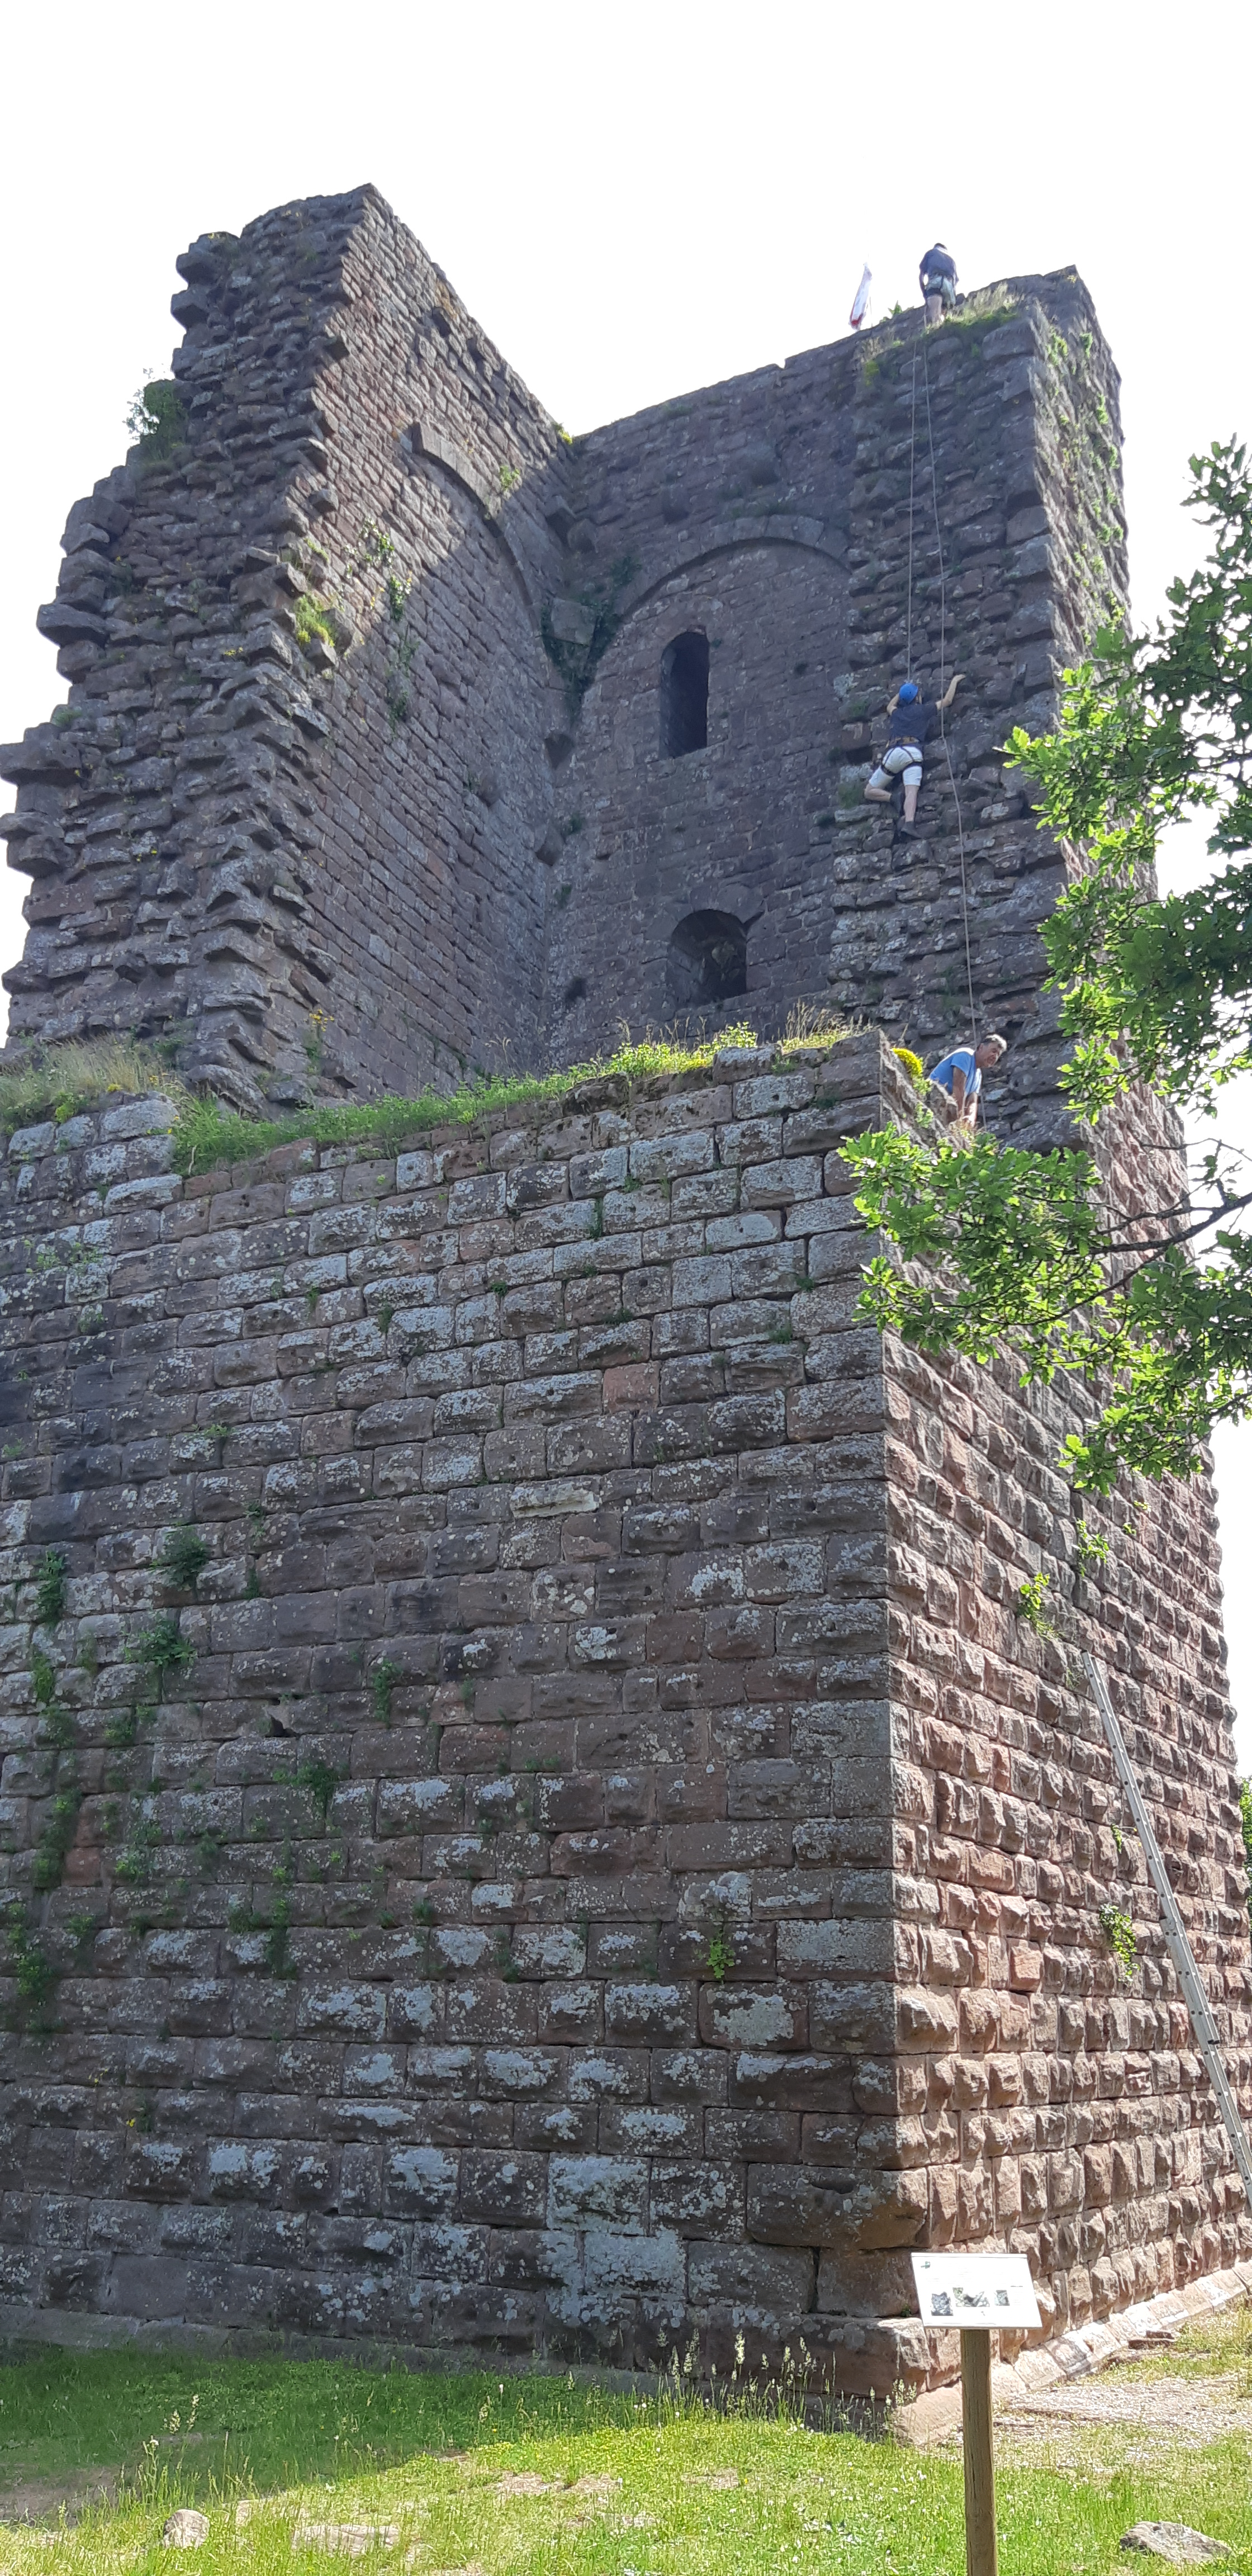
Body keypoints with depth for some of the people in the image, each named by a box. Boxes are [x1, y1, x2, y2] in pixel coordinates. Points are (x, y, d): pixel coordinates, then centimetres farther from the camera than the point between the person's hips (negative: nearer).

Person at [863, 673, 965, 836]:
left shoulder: (897, 713, 28)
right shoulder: (923, 710, 18)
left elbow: (890, 706, 54)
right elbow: (947, 701, 27)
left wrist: (902, 692, 61)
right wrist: (954, 681, 39)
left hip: (893, 753, 2)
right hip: (913, 753, -2)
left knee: (869, 793, 10)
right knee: (911, 791, -21)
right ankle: (909, 823, -46)